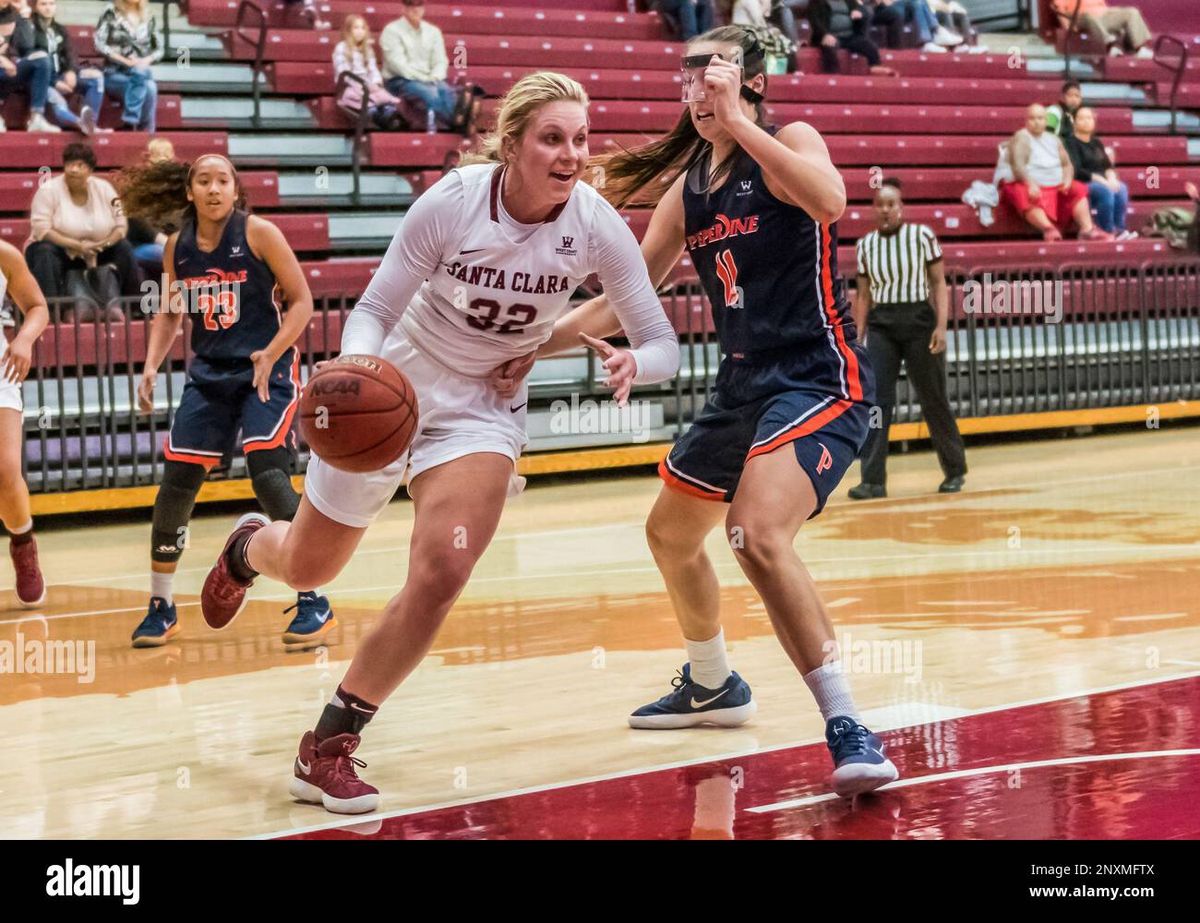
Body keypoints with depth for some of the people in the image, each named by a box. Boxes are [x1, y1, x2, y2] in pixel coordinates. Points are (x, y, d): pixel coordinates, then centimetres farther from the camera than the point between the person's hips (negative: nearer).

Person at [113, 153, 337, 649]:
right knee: (176, 482, -1)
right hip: (208, 373, 5)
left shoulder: (259, 234, -9)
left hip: (266, 371, -4)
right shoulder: (177, 247, 4)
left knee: (268, 474, -19)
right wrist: (151, 366, 2)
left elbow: (302, 301, -7)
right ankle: (161, 607, 15)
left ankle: (314, 603, -9)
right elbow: (168, 312, 17)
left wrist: (269, 355, -19)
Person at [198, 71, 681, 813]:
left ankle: (328, 749, -3)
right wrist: (358, 367, -37)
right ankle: (249, 548, 57)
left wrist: (632, 363, -37)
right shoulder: (451, 202, -25)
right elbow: (374, 309, -16)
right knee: (306, 569, 15)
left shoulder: (596, 226, -20)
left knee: (441, 574, -21)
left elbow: (663, 343, -14)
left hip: (486, 408, 1)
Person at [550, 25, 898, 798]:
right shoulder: (688, 184, 11)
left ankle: (848, 728, -27)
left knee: (758, 533, -30)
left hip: (819, 378, -9)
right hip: (744, 385, 9)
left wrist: (737, 121, -30)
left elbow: (829, 199, -33)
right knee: (671, 534, 22)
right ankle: (712, 686, 47)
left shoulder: (788, 141, -9)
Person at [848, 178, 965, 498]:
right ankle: (873, 480, -9)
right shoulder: (866, 245, 6)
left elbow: (939, 283, -2)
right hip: (881, 325, 2)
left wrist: (941, 326, -12)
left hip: (918, 321, -2)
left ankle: (955, 471, 22)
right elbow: (863, 295, 11)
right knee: (875, 399, -9)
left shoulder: (922, 235, -3)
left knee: (933, 400, 5)